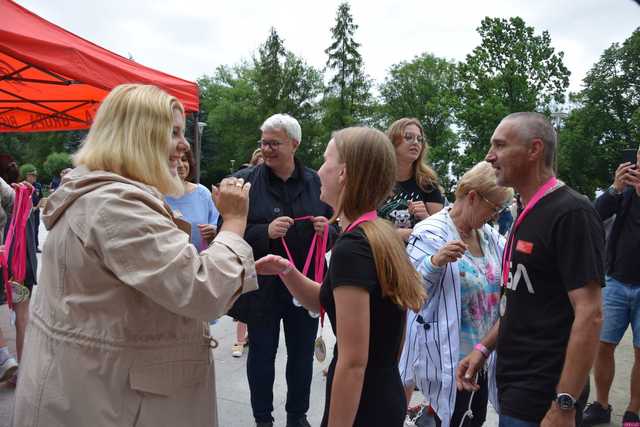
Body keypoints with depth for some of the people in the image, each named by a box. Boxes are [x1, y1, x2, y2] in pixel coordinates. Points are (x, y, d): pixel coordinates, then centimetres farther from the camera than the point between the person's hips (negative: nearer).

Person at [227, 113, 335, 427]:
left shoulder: (316, 182, 0)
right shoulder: (245, 181, -7)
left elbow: (337, 231, 9)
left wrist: (327, 230, -14)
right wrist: (265, 232, -24)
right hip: (262, 285, -2)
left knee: (302, 353, 16)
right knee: (261, 353, 13)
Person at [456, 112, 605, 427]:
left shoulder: (571, 213, -18)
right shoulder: (528, 214, 9)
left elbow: (589, 315, -22)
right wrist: (484, 348, 11)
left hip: (541, 400, -8)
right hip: (513, 387, 9)